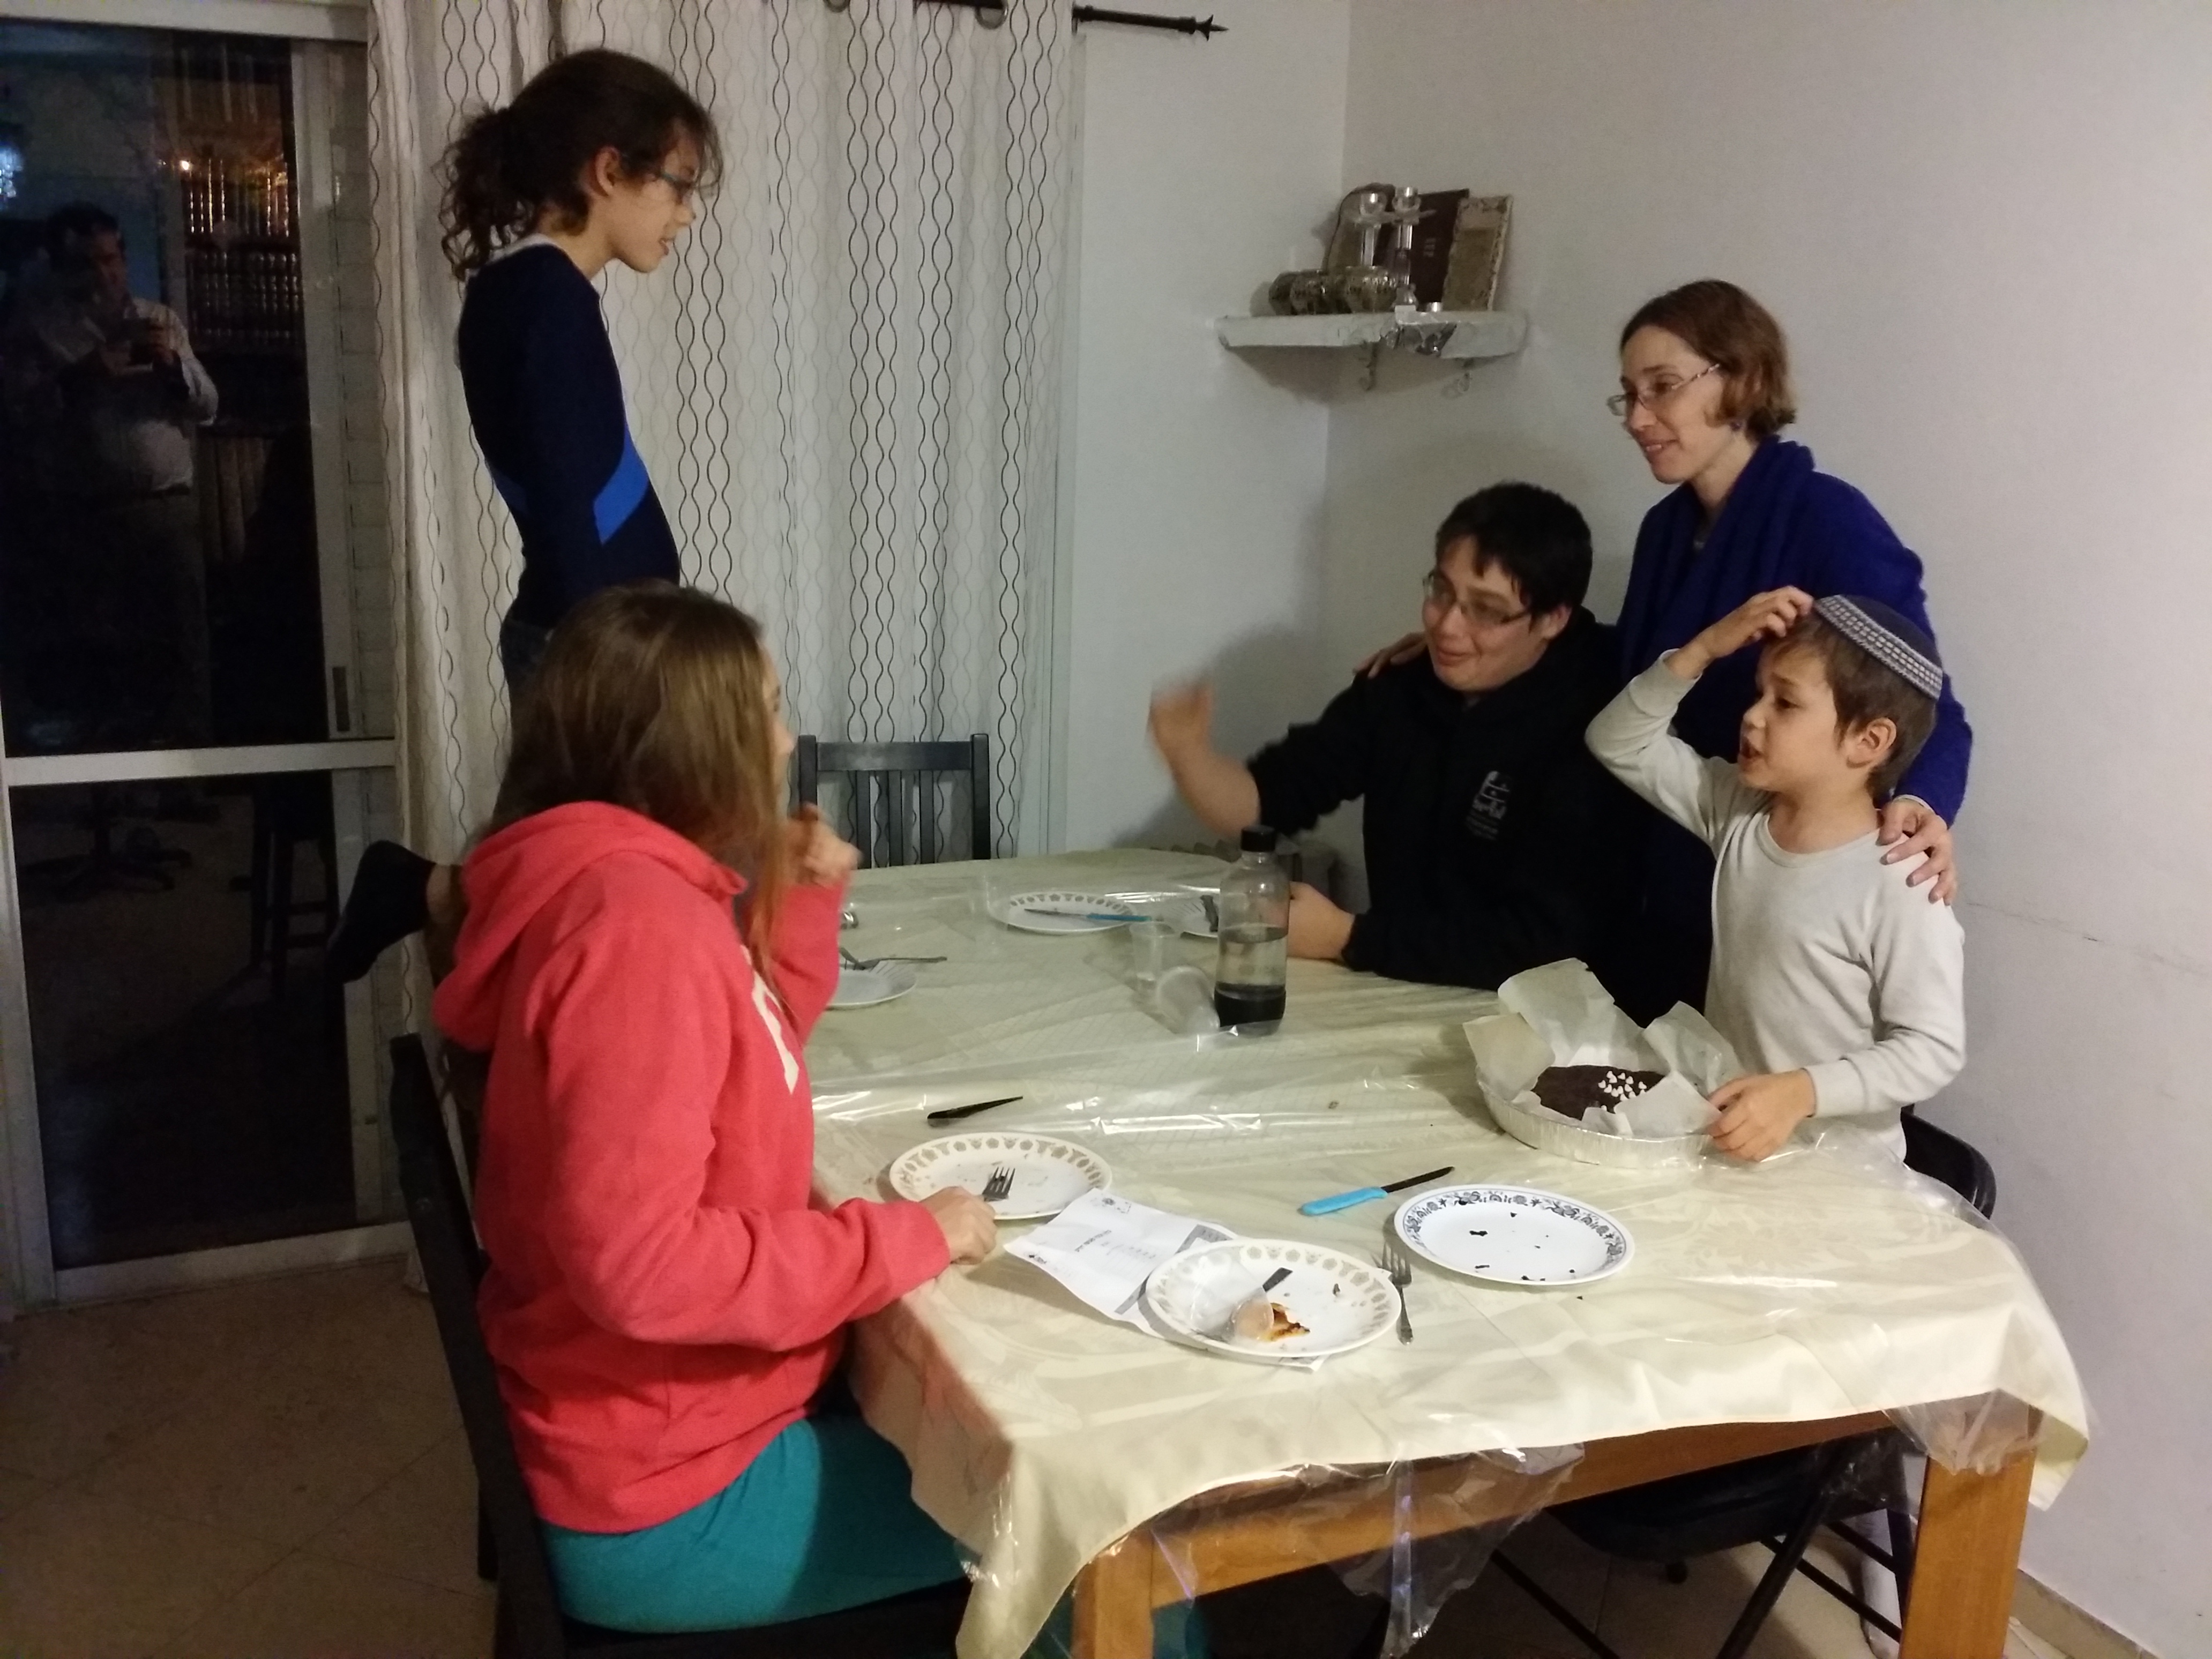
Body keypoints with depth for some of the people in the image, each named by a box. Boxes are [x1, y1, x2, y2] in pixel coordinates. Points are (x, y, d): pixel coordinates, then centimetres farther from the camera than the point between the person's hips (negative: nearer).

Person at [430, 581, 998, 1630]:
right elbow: (638, 1264, -32)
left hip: (686, 1418, 10)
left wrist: (807, 898, 8)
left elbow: (745, 1059, 18)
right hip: (665, 1502, -10)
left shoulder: (639, 885, 4)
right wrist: (904, 1240, -23)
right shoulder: (636, 917, -27)